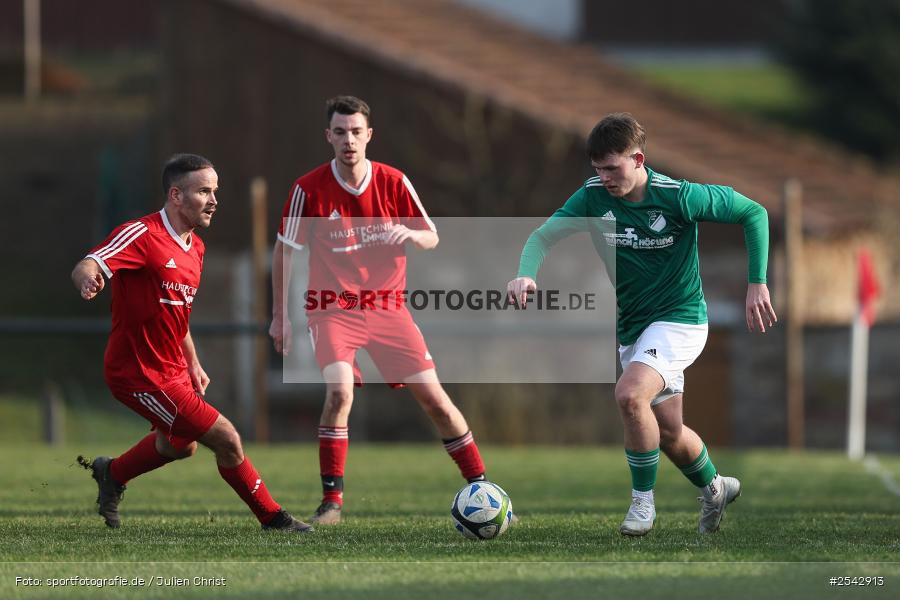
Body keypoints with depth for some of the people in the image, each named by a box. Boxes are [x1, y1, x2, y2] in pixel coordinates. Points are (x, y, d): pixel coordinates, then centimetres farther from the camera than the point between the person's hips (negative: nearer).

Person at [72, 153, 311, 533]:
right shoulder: (141, 235, -20)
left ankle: (111, 474, 50)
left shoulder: (195, 247, 9)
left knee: (182, 445, 29)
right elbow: (86, 267, -33)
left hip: (173, 369, 10)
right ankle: (272, 518, 7)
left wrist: (192, 363, 20)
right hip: (142, 374, -10)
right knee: (226, 439, -9)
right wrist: (87, 279, -56)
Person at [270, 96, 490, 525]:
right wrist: (280, 316, 1)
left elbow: (431, 239, 3)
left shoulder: (393, 182, -5)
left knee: (433, 397, -1)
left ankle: (480, 487, 12)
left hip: (387, 306, 2)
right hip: (332, 308, -2)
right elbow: (284, 251, 0)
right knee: (339, 391, -25)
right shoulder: (309, 189, -11)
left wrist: (409, 235, -21)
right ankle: (332, 500, -13)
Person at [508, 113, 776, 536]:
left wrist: (757, 284, -14)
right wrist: (526, 274, -36)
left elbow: (753, 213, -11)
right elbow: (545, 235, -14)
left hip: (680, 318, -6)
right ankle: (714, 488, 44)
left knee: (629, 394, -29)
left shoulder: (677, 196, -20)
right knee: (668, 432, 15)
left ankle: (643, 501, -12)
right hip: (632, 328, 6)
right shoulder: (593, 197, -9)